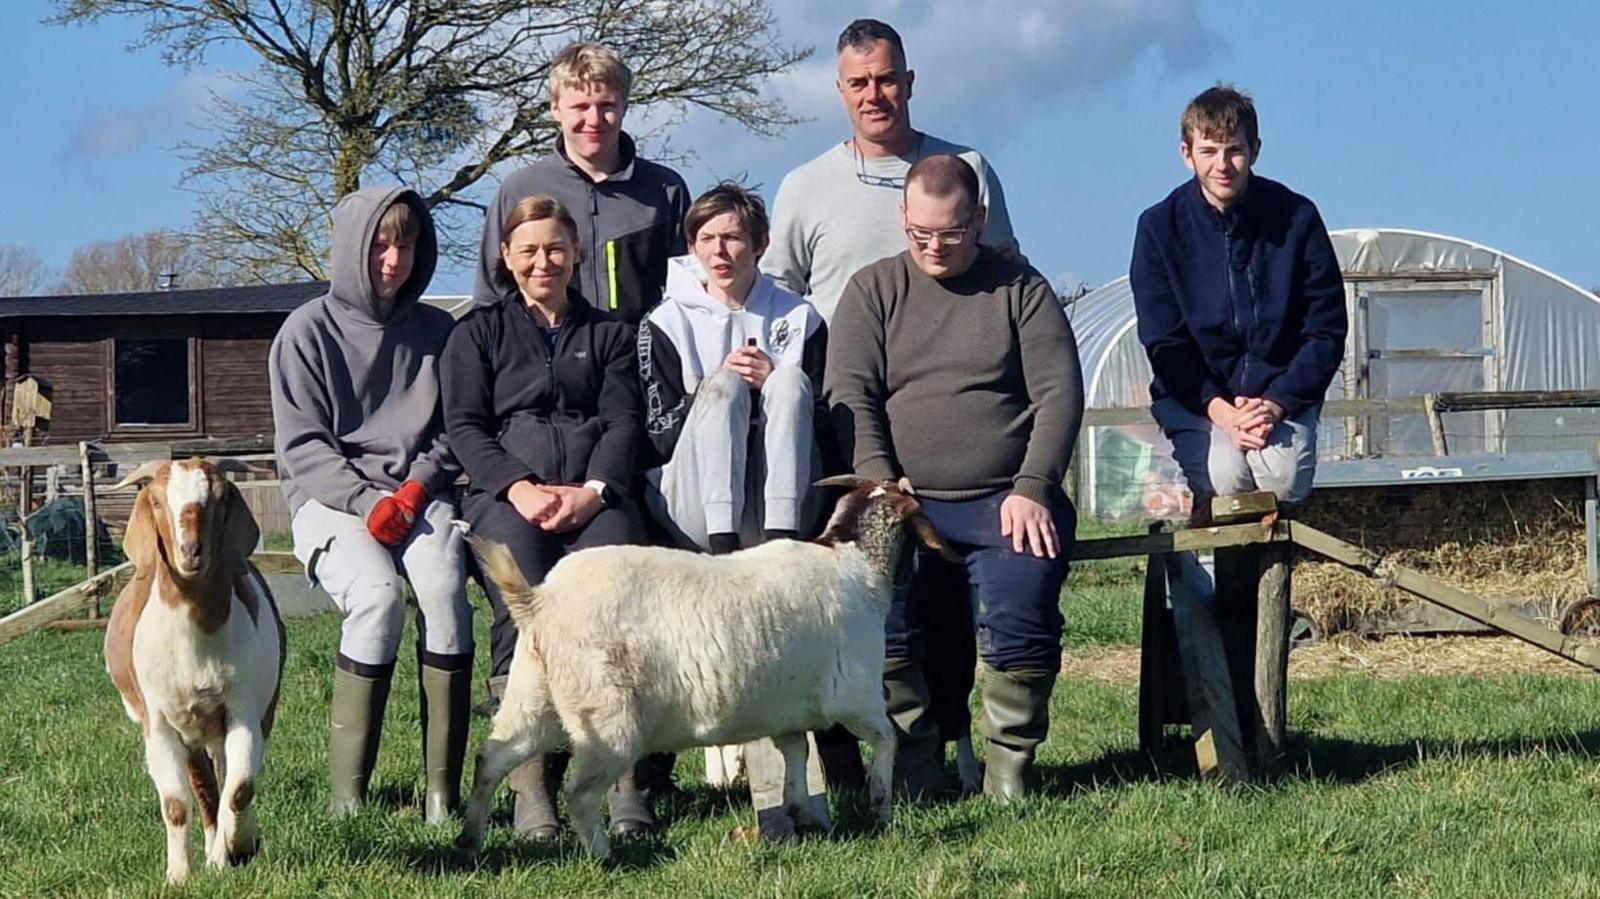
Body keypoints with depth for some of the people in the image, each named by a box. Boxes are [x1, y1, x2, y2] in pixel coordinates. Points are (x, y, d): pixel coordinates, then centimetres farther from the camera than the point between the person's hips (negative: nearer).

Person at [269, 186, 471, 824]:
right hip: (331, 498, -2)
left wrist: (417, 486, -6)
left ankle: (443, 786, -28)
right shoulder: (308, 331, 2)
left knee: (443, 586, -30)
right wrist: (369, 502, -15)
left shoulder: (436, 332, 12)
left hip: (419, 491, 2)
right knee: (378, 593, -32)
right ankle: (347, 793, -27)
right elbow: (301, 445, -2)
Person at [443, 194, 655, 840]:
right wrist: (519, 488, -11)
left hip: (594, 491, 1)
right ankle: (530, 782, -39)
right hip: (504, 491, -1)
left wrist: (592, 490, -10)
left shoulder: (609, 332, 25)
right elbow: (465, 426, 8)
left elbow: (624, 421, 11)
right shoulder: (478, 332, 22)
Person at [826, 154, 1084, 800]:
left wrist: (1031, 489, -9)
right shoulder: (873, 290, 13)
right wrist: (880, 486, -12)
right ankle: (914, 765, -11)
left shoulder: (1020, 287, 11)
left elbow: (1059, 393, 4)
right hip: (904, 498, 1)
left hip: (1006, 499, -1)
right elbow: (850, 397, 3)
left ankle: (1008, 766, -8)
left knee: (1022, 613, -27)